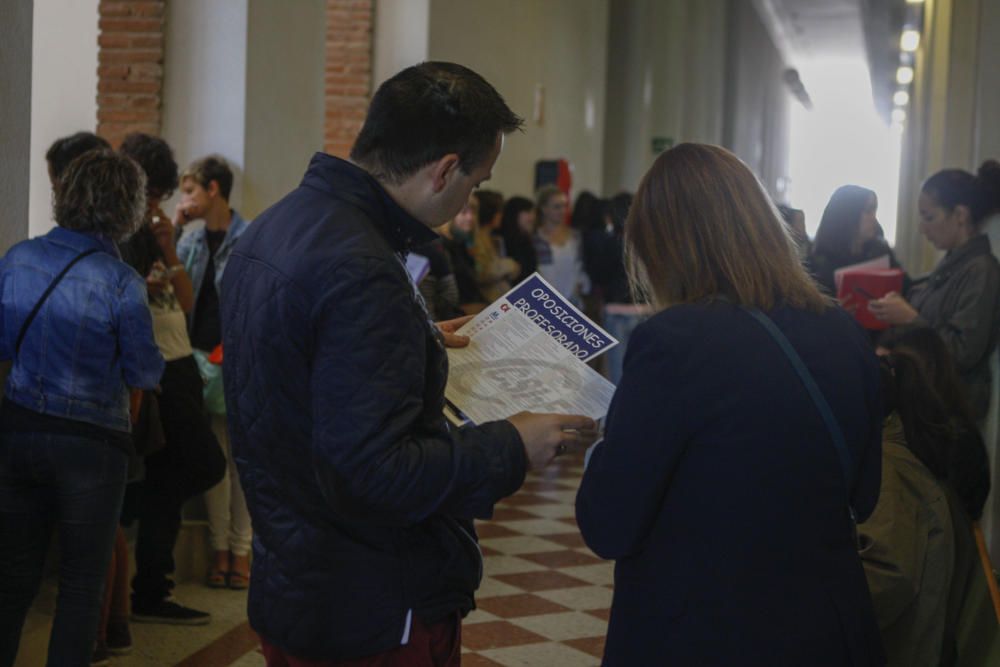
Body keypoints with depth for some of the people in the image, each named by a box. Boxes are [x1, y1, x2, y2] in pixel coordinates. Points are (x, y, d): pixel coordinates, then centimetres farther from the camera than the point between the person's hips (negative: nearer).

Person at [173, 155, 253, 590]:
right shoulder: (191, 241, 10)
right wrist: (173, 229, -2)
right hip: (202, 358, 5)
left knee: (242, 457, 2)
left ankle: (241, 550, 9)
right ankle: (220, 549, 13)